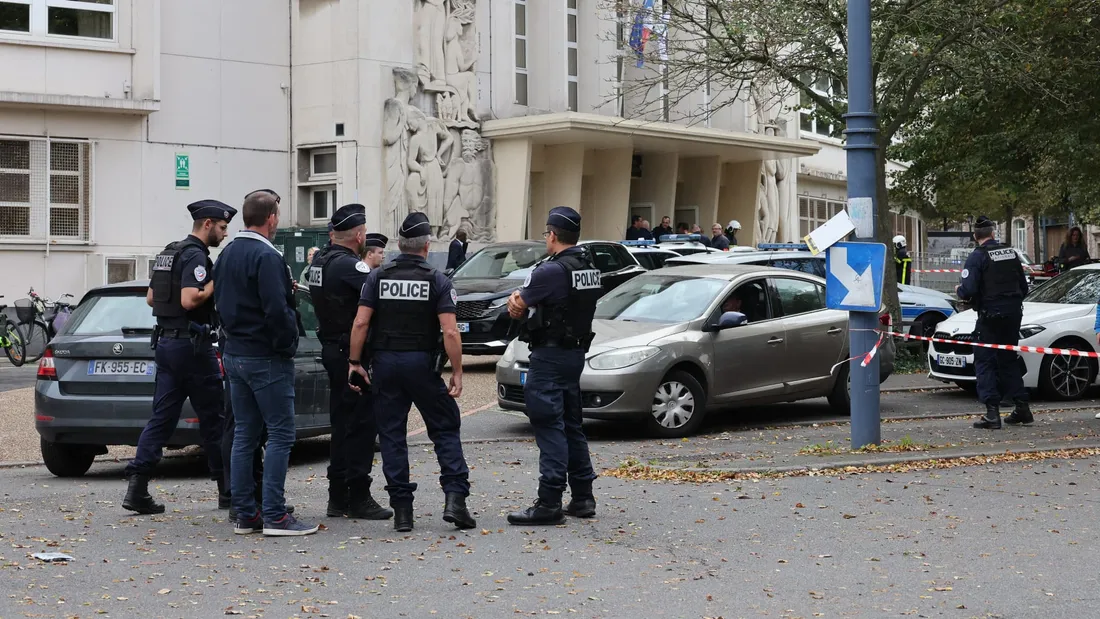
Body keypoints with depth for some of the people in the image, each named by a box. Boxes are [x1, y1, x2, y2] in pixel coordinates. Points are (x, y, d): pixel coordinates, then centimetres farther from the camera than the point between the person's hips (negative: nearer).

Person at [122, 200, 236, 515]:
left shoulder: (168, 253, 16)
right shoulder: (195, 256, -14)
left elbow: (151, 298, 21)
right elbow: (189, 299, -25)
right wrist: (217, 282, -13)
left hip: (165, 342, 9)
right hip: (191, 344, -9)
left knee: (162, 416, 5)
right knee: (213, 418, 2)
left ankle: (137, 486, -4)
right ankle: (227, 488, 10)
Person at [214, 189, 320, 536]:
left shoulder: (227, 254, 11)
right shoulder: (266, 257, -17)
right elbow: (276, 310, -23)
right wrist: (289, 343, -11)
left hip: (234, 353, 9)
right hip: (268, 358, -9)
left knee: (244, 435, 11)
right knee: (280, 434, -4)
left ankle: (245, 514, 12)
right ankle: (274, 516, -7)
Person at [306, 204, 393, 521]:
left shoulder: (319, 261, 10)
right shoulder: (348, 265, -18)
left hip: (331, 349, 9)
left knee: (342, 424, 14)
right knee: (361, 426, -3)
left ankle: (337, 497, 17)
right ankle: (358, 498, -1)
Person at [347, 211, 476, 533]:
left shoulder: (378, 277, 2)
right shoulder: (437, 281, -4)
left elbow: (361, 323, -4)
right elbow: (450, 332, -11)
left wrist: (354, 362, 3)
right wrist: (457, 373, -5)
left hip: (385, 364, 2)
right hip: (423, 364, -2)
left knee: (392, 436, 7)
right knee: (445, 429, 8)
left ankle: (402, 509, 5)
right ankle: (455, 498, -5)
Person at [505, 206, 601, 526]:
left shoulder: (551, 271, -19)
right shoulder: (589, 268, 8)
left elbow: (516, 307, -8)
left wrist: (516, 300, 12)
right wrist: (520, 297, 4)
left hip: (549, 356, -9)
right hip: (576, 352, 9)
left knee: (549, 427, -8)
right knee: (571, 425, 16)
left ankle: (549, 502, -10)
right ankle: (582, 497, 21)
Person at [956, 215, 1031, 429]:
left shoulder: (977, 257, -11)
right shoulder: (1010, 252, 9)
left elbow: (968, 290, -20)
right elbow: (1024, 286, 15)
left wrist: (959, 290, 2)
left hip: (991, 315, -6)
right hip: (1013, 313, 6)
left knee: (985, 362, -1)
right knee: (1009, 360, 17)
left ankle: (992, 413, -9)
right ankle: (1022, 407, 17)